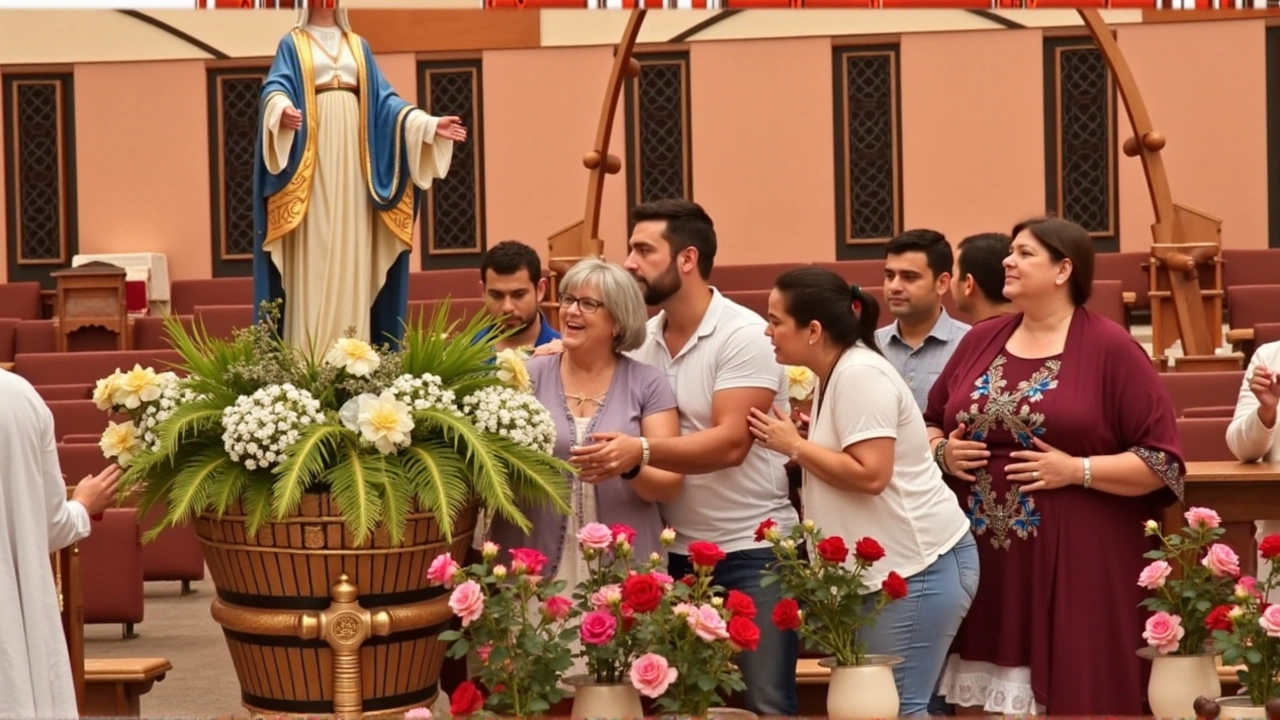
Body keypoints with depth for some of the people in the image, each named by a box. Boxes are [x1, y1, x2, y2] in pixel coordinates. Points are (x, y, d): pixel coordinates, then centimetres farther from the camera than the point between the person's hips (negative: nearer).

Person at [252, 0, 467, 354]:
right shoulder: (292, 45, 6)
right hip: (312, 152, -4)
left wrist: (429, 125, 0)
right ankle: (308, 354, -11)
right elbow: (277, 86, -11)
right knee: (314, 249, -9)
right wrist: (281, 109, -35)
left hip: (351, 155, 4)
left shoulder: (358, 46, 17)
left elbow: (383, 98, 12)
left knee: (352, 249, 0)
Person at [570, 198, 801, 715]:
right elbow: (624, 426, 16)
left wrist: (641, 451, -36)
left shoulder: (744, 335, -12)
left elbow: (730, 443, -22)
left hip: (750, 548, -6)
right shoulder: (642, 339, 7)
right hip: (675, 550, 6)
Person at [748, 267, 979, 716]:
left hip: (919, 565, -10)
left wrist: (793, 446, -13)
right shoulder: (835, 375, 14)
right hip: (891, 564, 10)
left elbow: (870, 474, -24)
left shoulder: (860, 375, -16)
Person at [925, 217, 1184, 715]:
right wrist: (943, 452, 0)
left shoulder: (1111, 349, -5)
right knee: (986, 700, 5)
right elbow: (930, 424, 22)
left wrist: (1076, 470, -16)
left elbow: (1164, 461, -8)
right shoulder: (981, 340, 10)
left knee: (1072, 695, -3)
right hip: (984, 560, 5)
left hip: (1074, 565, -4)